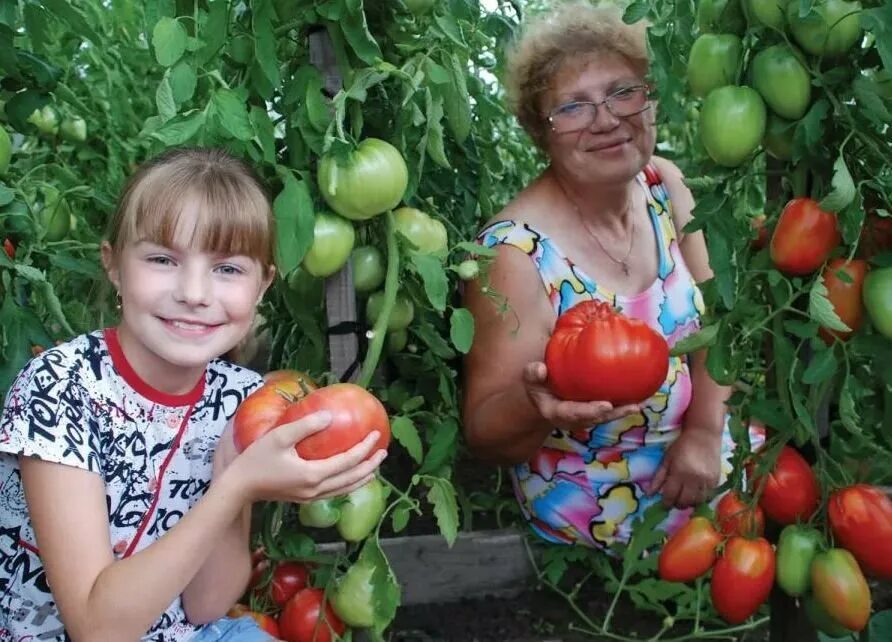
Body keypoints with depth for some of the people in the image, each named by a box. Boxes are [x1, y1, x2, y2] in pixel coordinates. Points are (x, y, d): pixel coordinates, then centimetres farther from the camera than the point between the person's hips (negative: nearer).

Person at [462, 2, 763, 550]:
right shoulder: (517, 253, -25)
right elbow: (486, 437, -21)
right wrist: (534, 404, -42)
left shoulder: (664, 187, -6)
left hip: (692, 462, 6)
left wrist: (704, 431, -11)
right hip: (610, 510, -6)